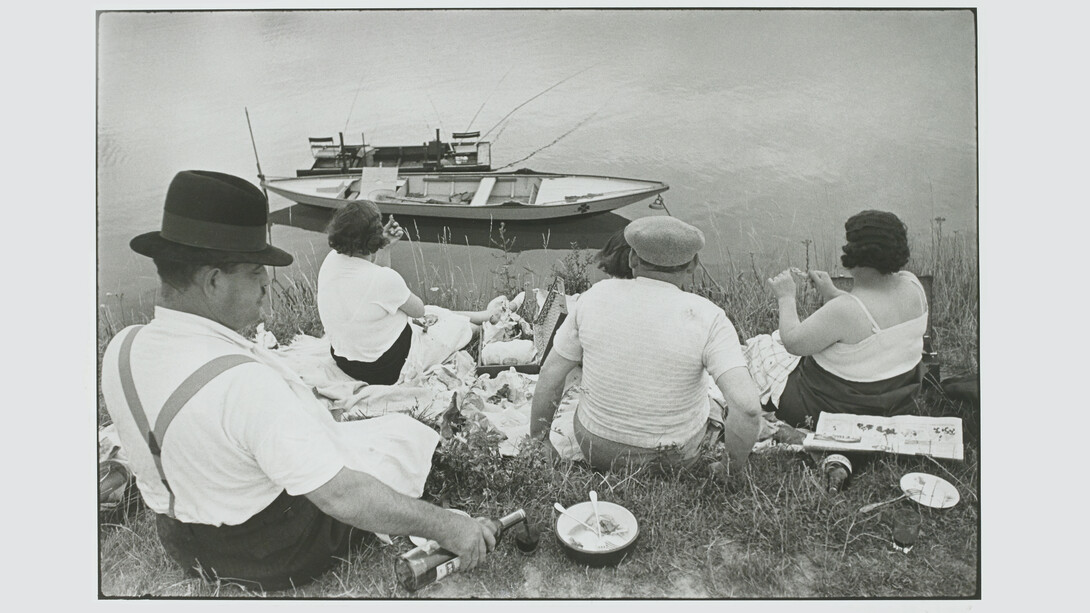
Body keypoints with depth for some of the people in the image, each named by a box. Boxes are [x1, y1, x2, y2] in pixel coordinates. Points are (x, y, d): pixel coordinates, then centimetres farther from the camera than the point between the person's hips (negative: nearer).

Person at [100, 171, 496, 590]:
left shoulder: (121, 350, -13)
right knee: (405, 429, 11)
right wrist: (446, 527, -27)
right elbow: (342, 497, -36)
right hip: (281, 556, -7)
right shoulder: (244, 381, -39)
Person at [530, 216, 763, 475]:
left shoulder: (596, 296, -11)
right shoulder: (707, 318, -19)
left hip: (597, 447, 2)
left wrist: (537, 443, 9)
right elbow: (747, 406, -28)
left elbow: (550, 376, -5)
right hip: (676, 457, -1)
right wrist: (733, 470, -10)